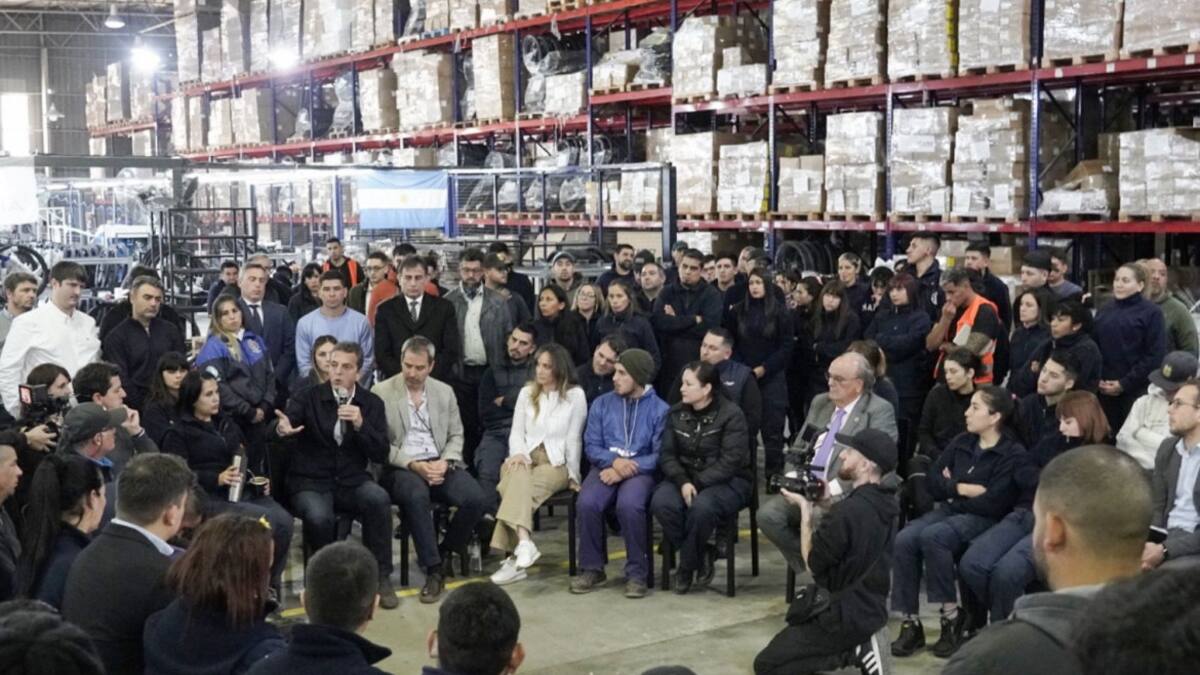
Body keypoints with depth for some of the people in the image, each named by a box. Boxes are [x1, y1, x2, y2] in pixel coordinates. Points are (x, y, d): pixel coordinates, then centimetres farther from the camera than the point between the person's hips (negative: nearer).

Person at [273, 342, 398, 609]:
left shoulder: (372, 404, 5)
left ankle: (380, 577, -15)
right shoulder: (308, 397, -1)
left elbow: (381, 454, -2)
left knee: (378, 499, -30)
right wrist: (281, 428, -45)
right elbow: (286, 419, -20)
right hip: (310, 482, -2)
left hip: (351, 481, 2)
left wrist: (360, 425, -18)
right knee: (319, 517, -34)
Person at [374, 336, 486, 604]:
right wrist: (413, 464, -16)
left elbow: (456, 435, 14)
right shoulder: (381, 392, 1)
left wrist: (445, 462, -7)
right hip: (400, 467, -3)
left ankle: (446, 551, 3)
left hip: (440, 464, 4)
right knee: (417, 496, -37)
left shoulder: (445, 391, 14)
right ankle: (434, 569, -25)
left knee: (476, 499, -23)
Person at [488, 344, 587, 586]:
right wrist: (519, 454, -8)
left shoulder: (575, 395, 3)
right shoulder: (527, 393, 17)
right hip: (526, 459, 3)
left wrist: (573, 475, 2)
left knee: (517, 487, -34)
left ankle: (515, 555, -43)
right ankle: (523, 542, -52)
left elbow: (574, 439, 2)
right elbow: (517, 432, 13)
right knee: (517, 476, -36)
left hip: (555, 463, -3)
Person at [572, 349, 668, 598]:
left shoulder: (659, 410, 1)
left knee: (629, 504, -34)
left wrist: (625, 470, -17)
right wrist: (614, 461, -15)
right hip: (606, 466, 3)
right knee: (587, 503, -27)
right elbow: (591, 446, 6)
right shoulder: (602, 404, 12)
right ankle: (592, 568, -9)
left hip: (640, 471, -3)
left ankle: (637, 573, -19)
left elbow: (659, 455, -7)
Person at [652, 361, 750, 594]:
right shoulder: (676, 413, 8)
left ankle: (687, 565, -11)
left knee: (702, 506, -36)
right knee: (661, 503, -27)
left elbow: (729, 463, -15)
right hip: (684, 477, 5)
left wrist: (696, 484, -22)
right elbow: (667, 454, 3)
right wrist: (683, 482, -16)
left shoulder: (731, 415, -8)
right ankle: (701, 555, -8)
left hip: (727, 481, -4)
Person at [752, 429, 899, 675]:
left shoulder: (850, 510, -28)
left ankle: (850, 652, -7)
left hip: (845, 616, -9)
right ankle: (858, 645, 10)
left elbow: (812, 560, -16)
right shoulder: (882, 504, 0)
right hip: (871, 609, 9)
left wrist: (805, 508, -8)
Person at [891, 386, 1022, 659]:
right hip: (949, 510, 6)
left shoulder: (1013, 454, -7)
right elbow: (933, 482, 10)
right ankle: (911, 623, -18)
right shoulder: (961, 443, 13)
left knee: (931, 536, -34)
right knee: (904, 539, -24)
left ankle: (951, 616, -19)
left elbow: (993, 504, -16)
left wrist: (953, 490, -3)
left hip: (984, 519, -6)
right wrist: (961, 488, -7)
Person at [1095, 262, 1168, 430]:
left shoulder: (1151, 312, -3)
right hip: (1104, 390, 5)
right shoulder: (1104, 311, 14)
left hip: (1136, 390, -5)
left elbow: (1156, 356, -9)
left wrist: (1125, 383, -13)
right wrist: (1097, 379, -5)